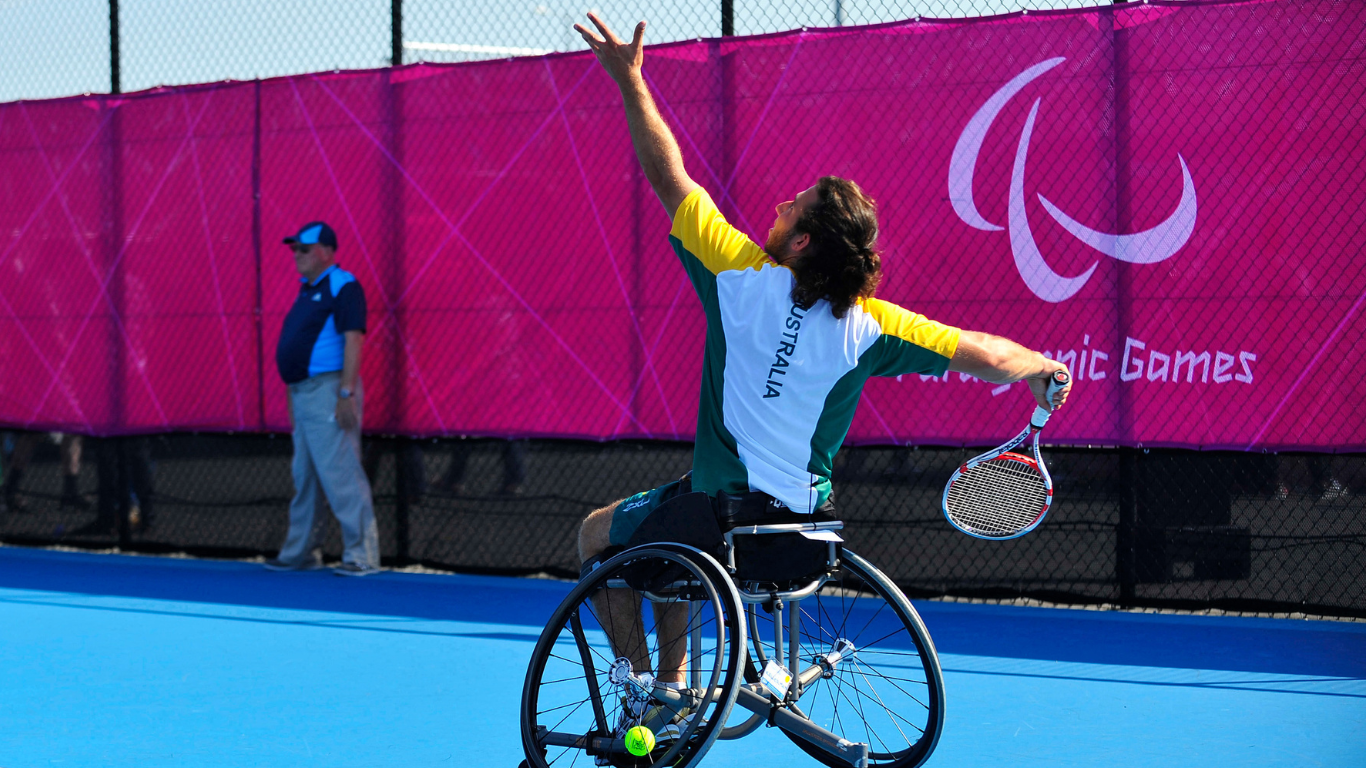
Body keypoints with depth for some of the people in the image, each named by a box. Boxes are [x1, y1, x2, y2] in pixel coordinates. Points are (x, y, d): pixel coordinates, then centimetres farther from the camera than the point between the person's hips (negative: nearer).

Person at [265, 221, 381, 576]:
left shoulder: (343, 286, -10)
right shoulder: (307, 290, 19)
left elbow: (353, 340, -18)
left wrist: (346, 394, -24)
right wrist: (293, 396, 19)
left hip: (328, 391, -10)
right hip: (302, 393, 10)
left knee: (340, 473, -12)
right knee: (304, 477, 14)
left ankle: (362, 556, -10)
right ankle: (300, 552, 21)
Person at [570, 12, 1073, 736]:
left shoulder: (743, 278, -15)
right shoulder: (867, 325, -11)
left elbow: (670, 178, -7)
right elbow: (986, 355, -6)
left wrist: (630, 81, 2)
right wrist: (1046, 368, 15)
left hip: (719, 514, -4)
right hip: (804, 522, 4)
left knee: (597, 532, 25)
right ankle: (674, 686, 35)